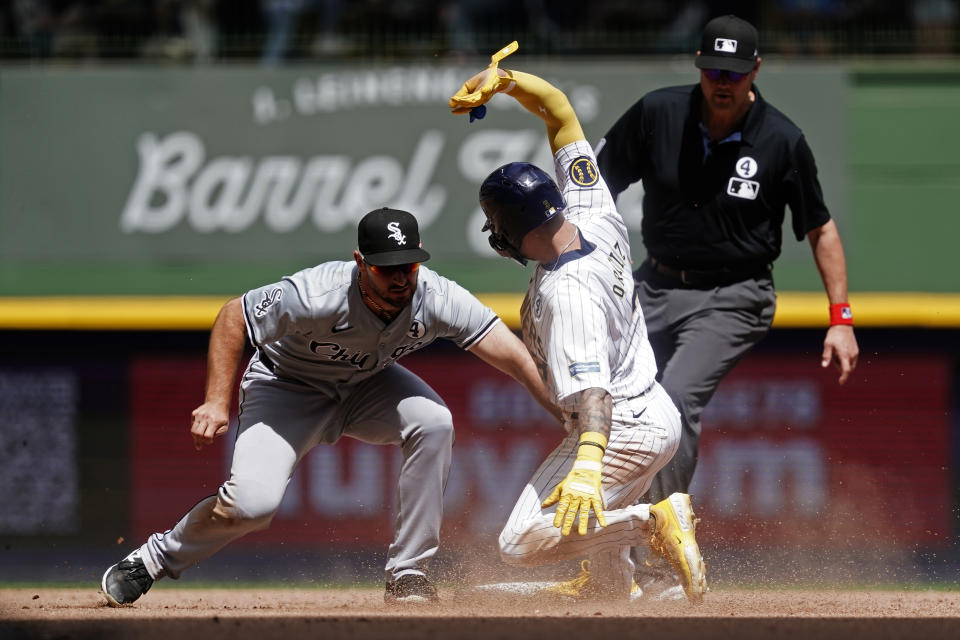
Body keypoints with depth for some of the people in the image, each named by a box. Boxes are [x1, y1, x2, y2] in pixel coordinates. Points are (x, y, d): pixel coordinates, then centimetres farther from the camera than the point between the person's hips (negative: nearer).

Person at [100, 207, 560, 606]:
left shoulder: (437, 298, -29)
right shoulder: (317, 295, -36)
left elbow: (511, 354, -32)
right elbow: (233, 318, -22)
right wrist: (217, 402, -29)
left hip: (367, 384, 3)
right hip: (287, 387, -3)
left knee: (434, 422, -26)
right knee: (253, 502, -23)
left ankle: (407, 574, -14)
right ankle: (155, 559, 6)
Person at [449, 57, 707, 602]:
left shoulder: (566, 294, -30)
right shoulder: (597, 219, -7)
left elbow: (590, 388, -42)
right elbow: (562, 113, 1)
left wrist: (587, 467, -54)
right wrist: (503, 77, -9)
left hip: (619, 429, -10)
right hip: (662, 416, 10)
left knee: (522, 545, -16)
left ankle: (657, 520, -21)